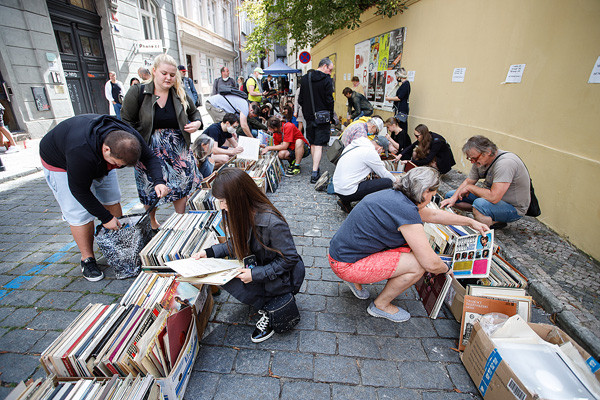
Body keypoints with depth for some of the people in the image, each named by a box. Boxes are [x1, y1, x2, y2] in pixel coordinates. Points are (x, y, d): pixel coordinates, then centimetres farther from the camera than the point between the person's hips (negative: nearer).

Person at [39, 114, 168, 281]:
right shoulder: (81, 152, -44)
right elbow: (80, 191, -32)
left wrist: (158, 181, -38)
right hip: (60, 163, -5)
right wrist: (105, 218, -26)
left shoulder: (129, 137, -31)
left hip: (99, 160, 6)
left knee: (112, 200, 6)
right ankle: (87, 259, 7)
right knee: (79, 214, -10)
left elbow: (150, 157, -18)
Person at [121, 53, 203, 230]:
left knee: (182, 187, 5)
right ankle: (151, 221, 35)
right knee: (150, 190, 10)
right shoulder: (137, 93, -7)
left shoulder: (180, 94, 1)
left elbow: (194, 112, 17)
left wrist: (197, 123, -7)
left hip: (178, 150, 2)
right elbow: (127, 123, -4)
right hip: (149, 151, -2)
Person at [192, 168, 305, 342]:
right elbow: (237, 243, 7)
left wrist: (256, 274, -26)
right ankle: (266, 301, 6)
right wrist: (209, 252, -5)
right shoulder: (239, 213, -8)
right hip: (258, 266, 8)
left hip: (282, 276, -8)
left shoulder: (272, 223, -33)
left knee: (228, 280, -20)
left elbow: (289, 259, -24)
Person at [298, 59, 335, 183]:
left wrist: (307, 111, 16)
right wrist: (330, 118, -2)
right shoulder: (326, 80, -9)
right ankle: (314, 173, -10)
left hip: (309, 117, 5)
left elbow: (300, 100, 9)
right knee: (319, 145, -5)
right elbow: (329, 101, -11)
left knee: (313, 143, 16)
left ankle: (316, 169, 26)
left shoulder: (304, 79, 7)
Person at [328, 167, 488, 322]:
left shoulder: (396, 196, 6)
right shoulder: (406, 211, -23)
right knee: (418, 265, -12)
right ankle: (381, 305, 11)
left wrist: (471, 222, 30)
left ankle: (356, 280, 19)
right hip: (346, 265, -9)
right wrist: (445, 269, 7)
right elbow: (431, 263, -17)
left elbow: (433, 215, 22)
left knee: (408, 245, 13)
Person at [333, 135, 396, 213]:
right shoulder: (370, 152, -12)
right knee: (388, 182, -11)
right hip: (348, 193, -9)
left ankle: (346, 202, 16)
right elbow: (384, 174, 0)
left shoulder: (353, 145, 13)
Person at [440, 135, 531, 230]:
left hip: (514, 208, -9)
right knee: (450, 195, 2)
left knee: (480, 204, -40)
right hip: (495, 197, 9)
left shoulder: (505, 163, -30)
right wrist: (453, 198, -11)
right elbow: (468, 181, 6)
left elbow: (494, 198, -36)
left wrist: (469, 187, -21)